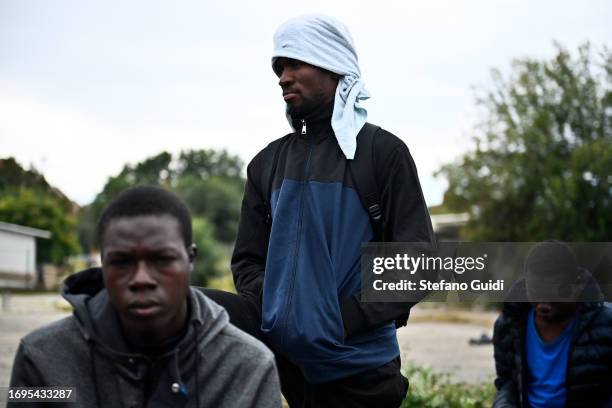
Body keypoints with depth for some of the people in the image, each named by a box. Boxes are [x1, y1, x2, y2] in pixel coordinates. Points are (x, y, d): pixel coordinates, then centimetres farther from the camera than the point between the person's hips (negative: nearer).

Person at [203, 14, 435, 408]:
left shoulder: (383, 151, -1)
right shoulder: (268, 163, 12)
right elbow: (249, 259, 14)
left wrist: (350, 318, -16)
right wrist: (270, 309, -5)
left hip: (357, 363, -3)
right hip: (283, 351, 3)